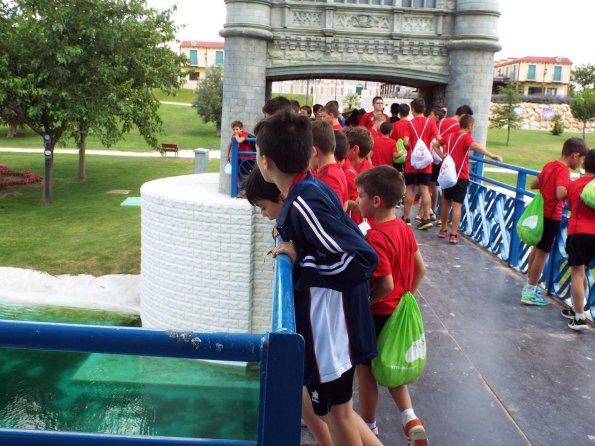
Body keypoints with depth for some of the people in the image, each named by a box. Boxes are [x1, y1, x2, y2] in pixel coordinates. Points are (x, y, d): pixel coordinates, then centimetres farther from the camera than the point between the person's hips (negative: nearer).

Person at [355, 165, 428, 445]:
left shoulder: (375, 237, -26)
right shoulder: (403, 227, 0)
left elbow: (386, 285, -28)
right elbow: (420, 269, 6)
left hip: (376, 315, -8)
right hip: (398, 311, 8)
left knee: (365, 370, 12)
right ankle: (410, 419, 14)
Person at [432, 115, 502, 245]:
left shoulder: (450, 136, 10)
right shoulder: (466, 137, -11)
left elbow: (435, 144, 19)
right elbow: (475, 146, -31)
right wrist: (493, 156, -37)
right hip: (460, 176, -6)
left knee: (446, 202, 18)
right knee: (457, 205, -5)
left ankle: (443, 229, 28)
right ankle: (453, 235, -6)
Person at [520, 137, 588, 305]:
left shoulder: (550, 165, 6)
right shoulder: (563, 170, -19)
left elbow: (533, 185, 14)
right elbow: (560, 194, -33)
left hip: (541, 212, 9)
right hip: (551, 216, -9)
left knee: (536, 249, 20)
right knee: (542, 253, 0)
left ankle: (529, 286, 33)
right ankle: (529, 294, 7)